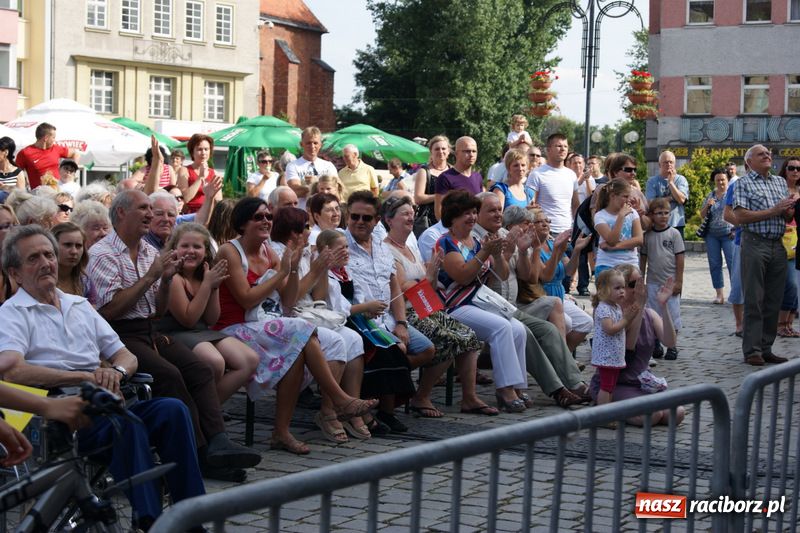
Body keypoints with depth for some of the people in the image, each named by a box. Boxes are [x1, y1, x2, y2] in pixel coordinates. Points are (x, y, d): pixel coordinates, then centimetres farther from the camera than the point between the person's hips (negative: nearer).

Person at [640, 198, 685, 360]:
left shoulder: (673, 233, -4)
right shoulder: (647, 235, 3)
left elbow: (680, 258, -4)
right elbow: (643, 258, 9)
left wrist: (678, 281, -8)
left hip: (670, 283, -2)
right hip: (653, 282, 2)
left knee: (672, 313, 1)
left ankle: (672, 347, 11)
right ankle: (655, 345, 20)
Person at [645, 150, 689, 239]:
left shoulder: (681, 180, 6)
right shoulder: (652, 181, 4)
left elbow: (681, 199, -9)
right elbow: (651, 202, -8)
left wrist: (670, 182, -7)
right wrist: (671, 198, -9)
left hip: (676, 224, 1)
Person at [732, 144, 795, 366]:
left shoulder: (780, 182, 19)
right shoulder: (743, 183, 1)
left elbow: (788, 217, 21)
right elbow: (740, 216, -10)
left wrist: (789, 210, -3)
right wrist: (773, 211, -11)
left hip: (778, 246, 6)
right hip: (755, 244, -6)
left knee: (774, 301, 6)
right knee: (754, 300, -5)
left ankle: (766, 348, 13)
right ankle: (752, 351, -2)